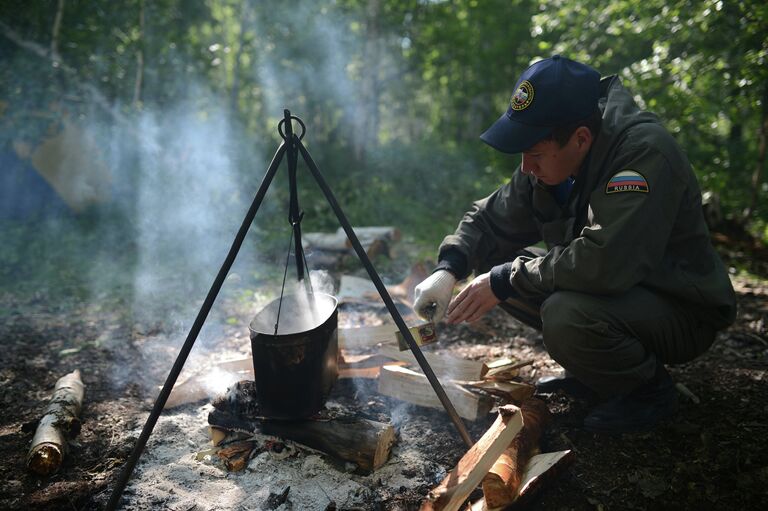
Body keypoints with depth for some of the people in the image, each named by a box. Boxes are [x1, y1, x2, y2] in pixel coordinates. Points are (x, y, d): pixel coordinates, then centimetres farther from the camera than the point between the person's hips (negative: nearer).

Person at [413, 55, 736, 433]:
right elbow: (491, 219, 4)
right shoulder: (548, 162, -4)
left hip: (683, 310, -7)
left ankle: (651, 391, -3)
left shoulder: (646, 152, -28)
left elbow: (604, 262, -38)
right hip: (616, 289, 8)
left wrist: (505, 280, -28)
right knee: (495, 265, -4)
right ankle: (590, 372, 10)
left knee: (566, 315, -35)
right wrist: (448, 270, -14)